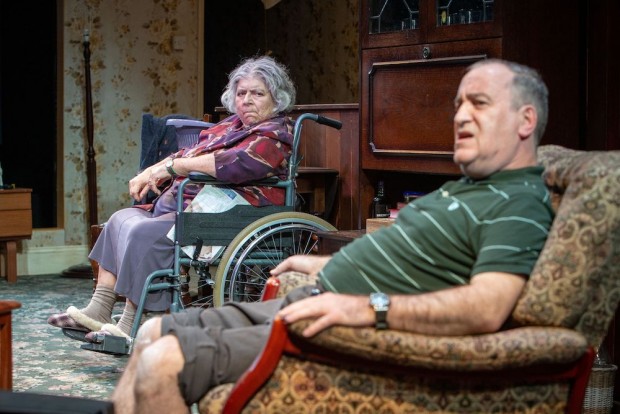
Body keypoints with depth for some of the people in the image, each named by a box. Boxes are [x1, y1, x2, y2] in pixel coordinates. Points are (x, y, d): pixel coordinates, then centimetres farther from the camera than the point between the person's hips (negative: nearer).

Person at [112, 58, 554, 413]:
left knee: (161, 364, -19)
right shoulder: (464, 188, 20)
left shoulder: (521, 206, -13)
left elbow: (488, 308, -28)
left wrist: (368, 307, -34)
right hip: (311, 303, 11)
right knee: (153, 333, 10)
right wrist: (326, 266, 31)